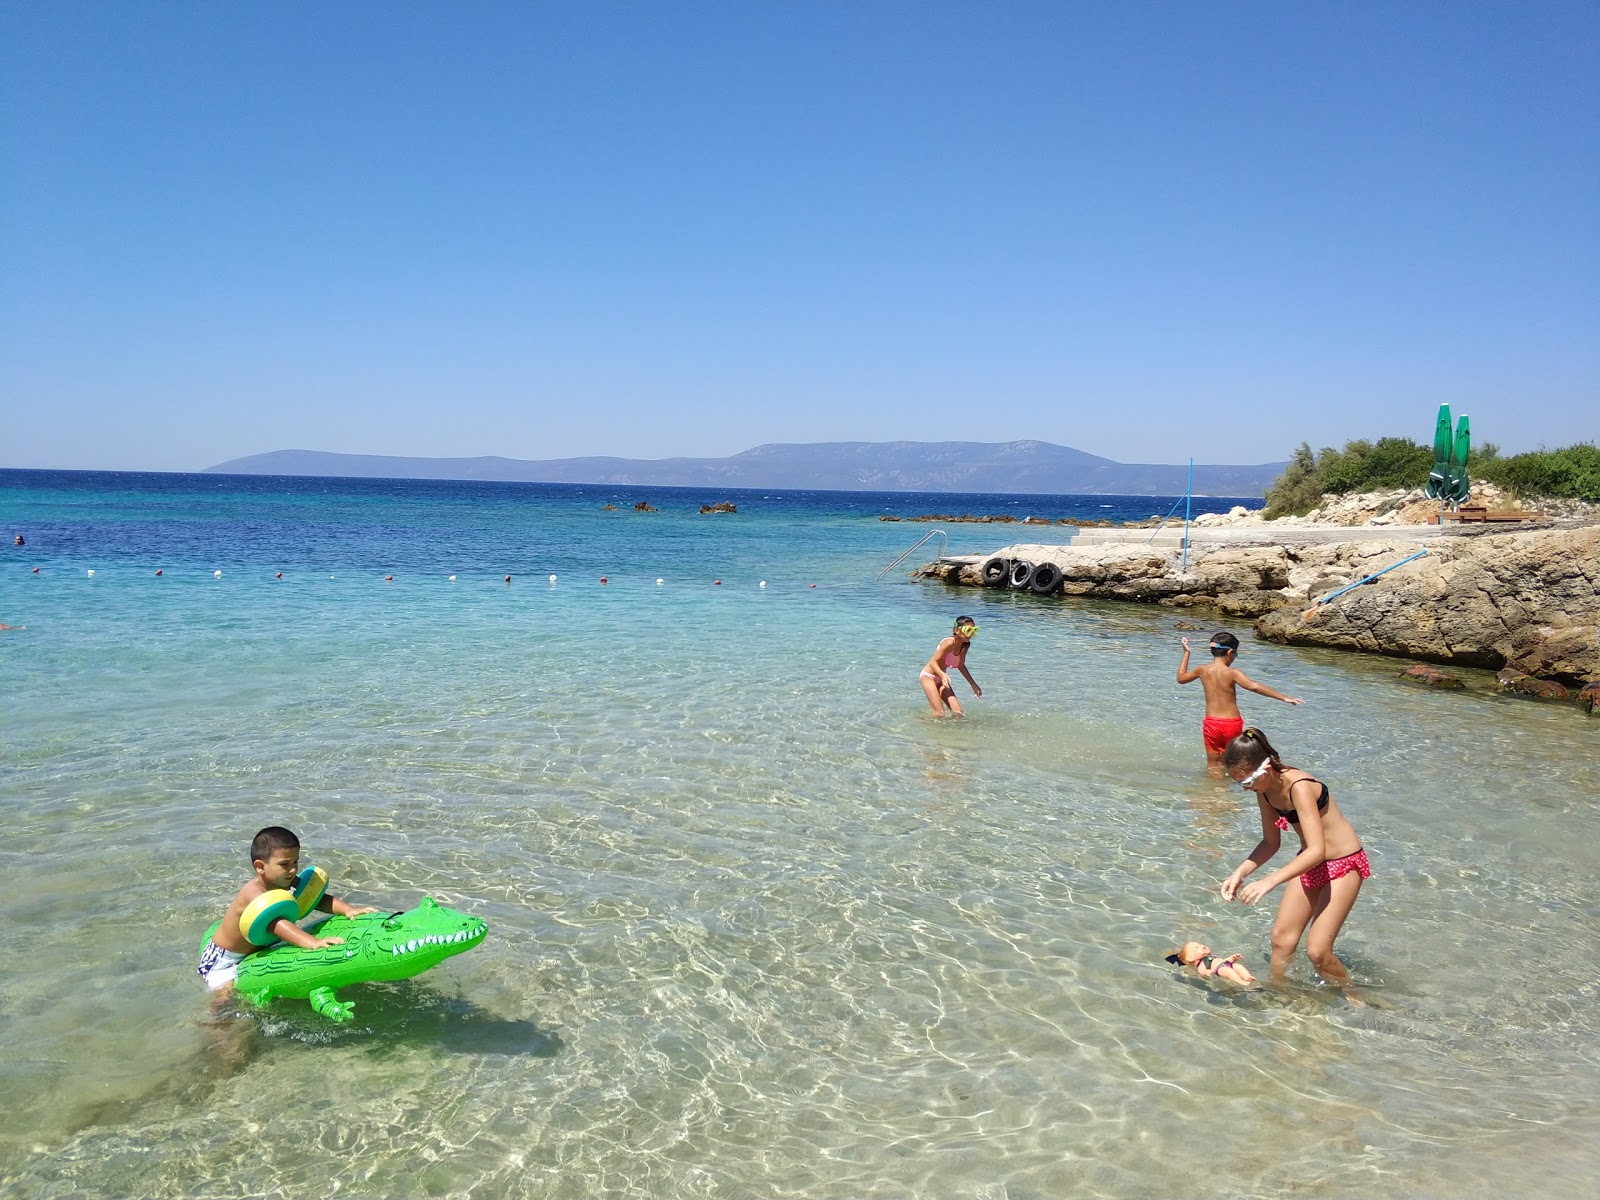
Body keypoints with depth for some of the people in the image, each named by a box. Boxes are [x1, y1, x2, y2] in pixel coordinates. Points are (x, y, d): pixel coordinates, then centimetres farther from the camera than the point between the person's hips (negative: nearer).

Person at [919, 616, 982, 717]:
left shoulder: (965, 646, -3)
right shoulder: (949, 643, -26)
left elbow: (961, 666, 12)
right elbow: (933, 662, -29)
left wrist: (973, 684, 15)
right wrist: (943, 675, -47)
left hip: (940, 678, 8)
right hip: (928, 676, -8)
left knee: (958, 712, -3)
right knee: (939, 714, -15)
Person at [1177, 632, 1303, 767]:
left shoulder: (1202, 670, 0)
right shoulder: (1232, 673, -12)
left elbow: (1181, 678, 18)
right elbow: (1254, 687, -26)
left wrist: (1186, 653, 27)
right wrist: (1284, 698, -27)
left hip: (1211, 723, 3)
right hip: (1232, 724, -2)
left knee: (1213, 765, 12)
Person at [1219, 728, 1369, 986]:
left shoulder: (1299, 787, -31)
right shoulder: (1265, 790, -5)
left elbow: (1317, 850, -39)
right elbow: (1271, 842, 7)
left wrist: (1269, 881, -46)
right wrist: (1240, 872, -9)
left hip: (1344, 865, -8)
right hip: (1310, 863, 8)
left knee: (1317, 950, -8)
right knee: (1281, 937, 4)